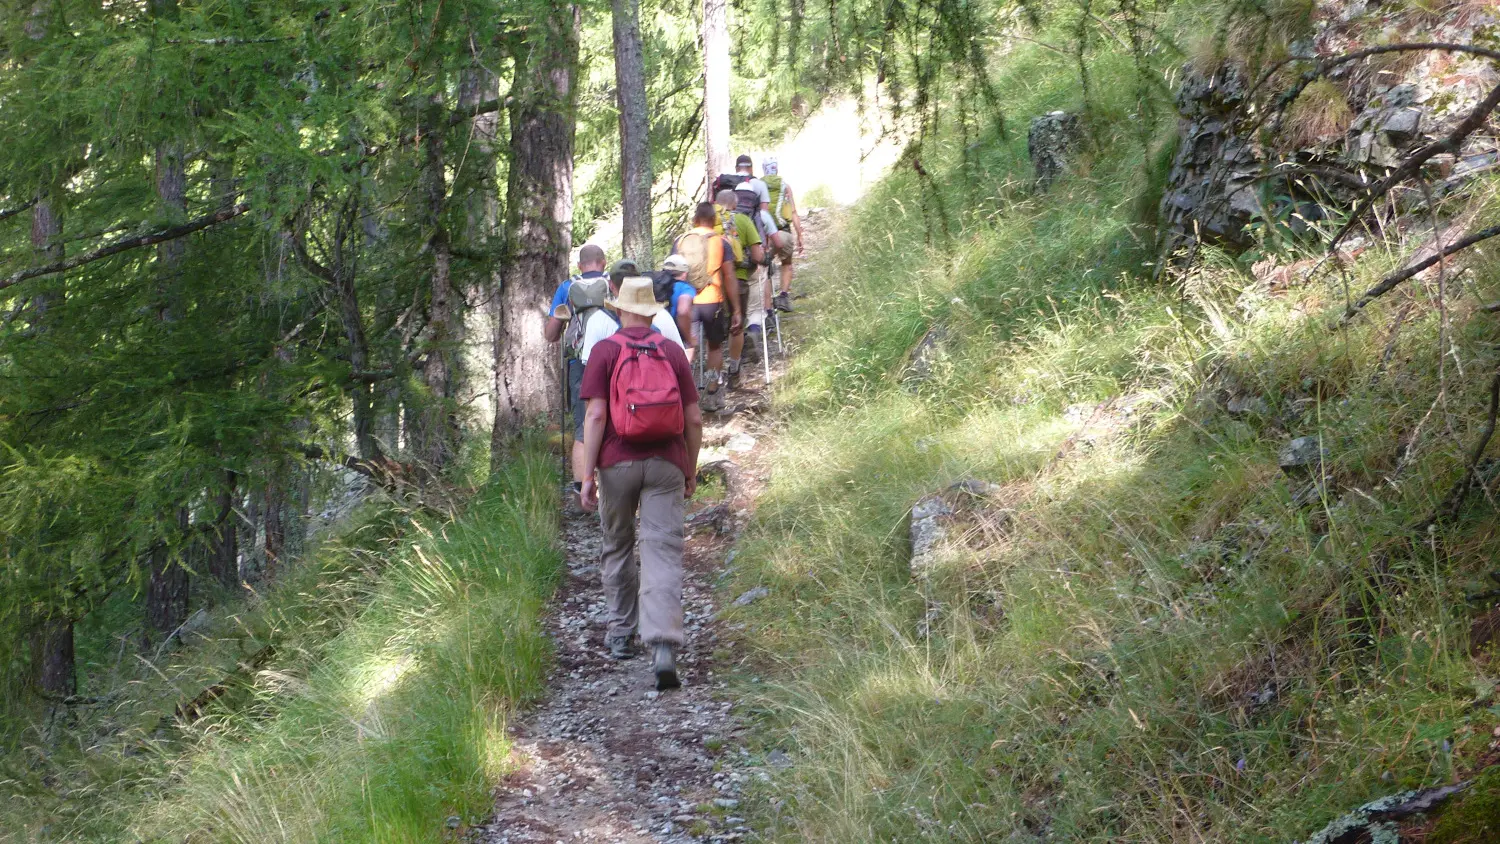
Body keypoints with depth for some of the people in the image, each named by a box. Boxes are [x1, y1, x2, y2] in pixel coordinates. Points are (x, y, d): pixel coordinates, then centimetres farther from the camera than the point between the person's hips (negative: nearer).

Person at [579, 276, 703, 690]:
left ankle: (621, 633, 31)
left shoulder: (605, 351, -1)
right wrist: (691, 471, 17)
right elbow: (694, 419, 5)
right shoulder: (673, 352, 6)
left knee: (617, 547, 19)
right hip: (666, 464, 1)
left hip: (617, 462, -1)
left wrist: (587, 475, -8)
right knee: (663, 554, -6)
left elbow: (596, 414, -9)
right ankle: (663, 647, -21)